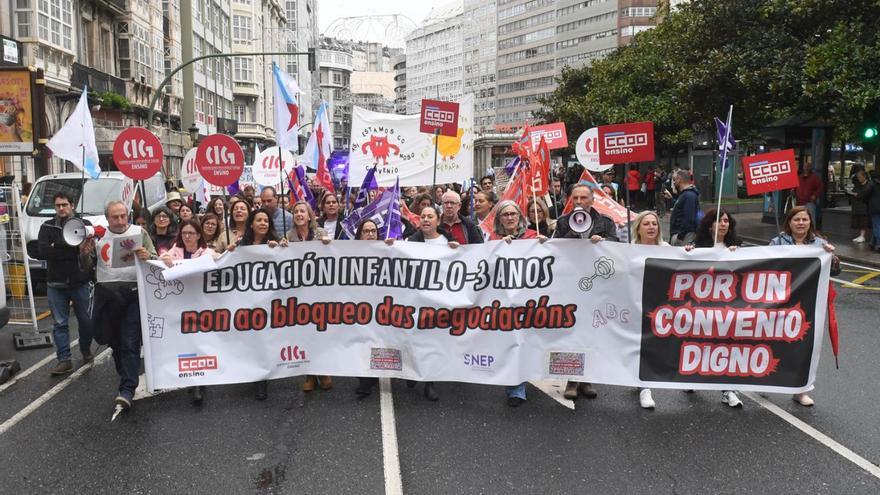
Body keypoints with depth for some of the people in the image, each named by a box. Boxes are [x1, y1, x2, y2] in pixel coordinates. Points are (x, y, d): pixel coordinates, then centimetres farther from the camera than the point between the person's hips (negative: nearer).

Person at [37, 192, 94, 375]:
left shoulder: (84, 224, 2)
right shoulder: (47, 227, 5)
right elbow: (43, 251, -8)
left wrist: (57, 246, -15)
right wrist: (72, 250, -14)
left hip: (80, 282, -1)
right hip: (56, 283, 1)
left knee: (85, 320, 9)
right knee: (60, 323, 2)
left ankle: (86, 350, 31)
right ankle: (64, 360, 7)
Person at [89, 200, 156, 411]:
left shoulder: (139, 232, 4)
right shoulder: (98, 236, 10)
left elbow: (155, 259, 0)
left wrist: (148, 256, -23)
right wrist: (88, 253, -10)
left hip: (133, 292, -3)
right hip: (106, 293, 4)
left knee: (130, 343, -8)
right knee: (114, 340, 15)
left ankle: (127, 390, -10)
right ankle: (128, 376, 35)